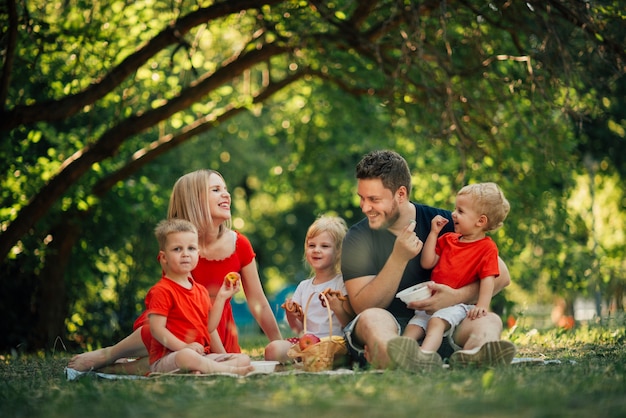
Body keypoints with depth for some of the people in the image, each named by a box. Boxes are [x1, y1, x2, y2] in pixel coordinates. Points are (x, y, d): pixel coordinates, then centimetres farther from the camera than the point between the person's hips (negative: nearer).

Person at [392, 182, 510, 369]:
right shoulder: (448, 240, 18)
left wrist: (482, 305, -25)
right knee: (414, 325, -14)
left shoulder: (487, 248, -2)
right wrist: (433, 233, 7)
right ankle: (402, 350, -36)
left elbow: (488, 279, -11)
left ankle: (426, 354, -55)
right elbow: (427, 263, 10)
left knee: (437, 321, -33)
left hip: (458, 304, -8)